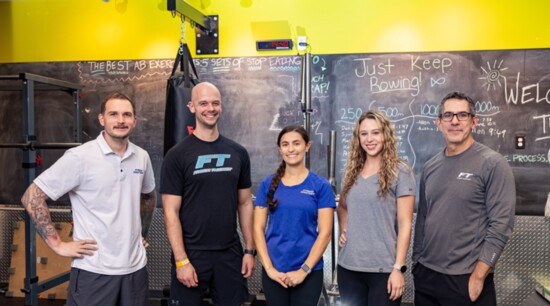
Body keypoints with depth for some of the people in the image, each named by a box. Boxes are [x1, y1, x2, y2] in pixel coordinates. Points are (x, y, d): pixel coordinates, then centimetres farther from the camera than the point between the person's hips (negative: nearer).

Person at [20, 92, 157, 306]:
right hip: (94, 271, -5)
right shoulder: (79, 157, -12)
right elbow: (31, 197, -10)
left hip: (135, 267, 5)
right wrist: (58, 244, -11)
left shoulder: (142, 157, 4)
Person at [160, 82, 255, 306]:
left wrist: (250, 250, 4)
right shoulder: (177, 155, -6)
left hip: (230, 254, 3)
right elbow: (171, 212, -8)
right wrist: (181, 260, -13)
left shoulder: (238, 153, 4)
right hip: (191, 254, -3)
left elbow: (245, 204, 8)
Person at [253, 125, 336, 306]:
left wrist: (304, 270, -11)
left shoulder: (320, 185, -3)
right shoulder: (268, 184, 2)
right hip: (274, 271, 2)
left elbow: (325, 233, -6)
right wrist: (269, 268, -7)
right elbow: (258, 228, 1)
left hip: (309, 271, -1)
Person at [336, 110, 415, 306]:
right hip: (348, 266, 5)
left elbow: (405, 224, -10)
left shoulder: (400, 172, -7)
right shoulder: (352, 171, 7)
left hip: (384, 268, -4)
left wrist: (398, 268, -14)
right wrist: (343, 231, 5)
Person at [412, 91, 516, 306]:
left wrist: (478, 276, -15)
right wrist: (416, 262, 10)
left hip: (467, 279, -5)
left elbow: (501, 225, -13)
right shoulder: (430, 167, 8)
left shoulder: (493, 164, -8)